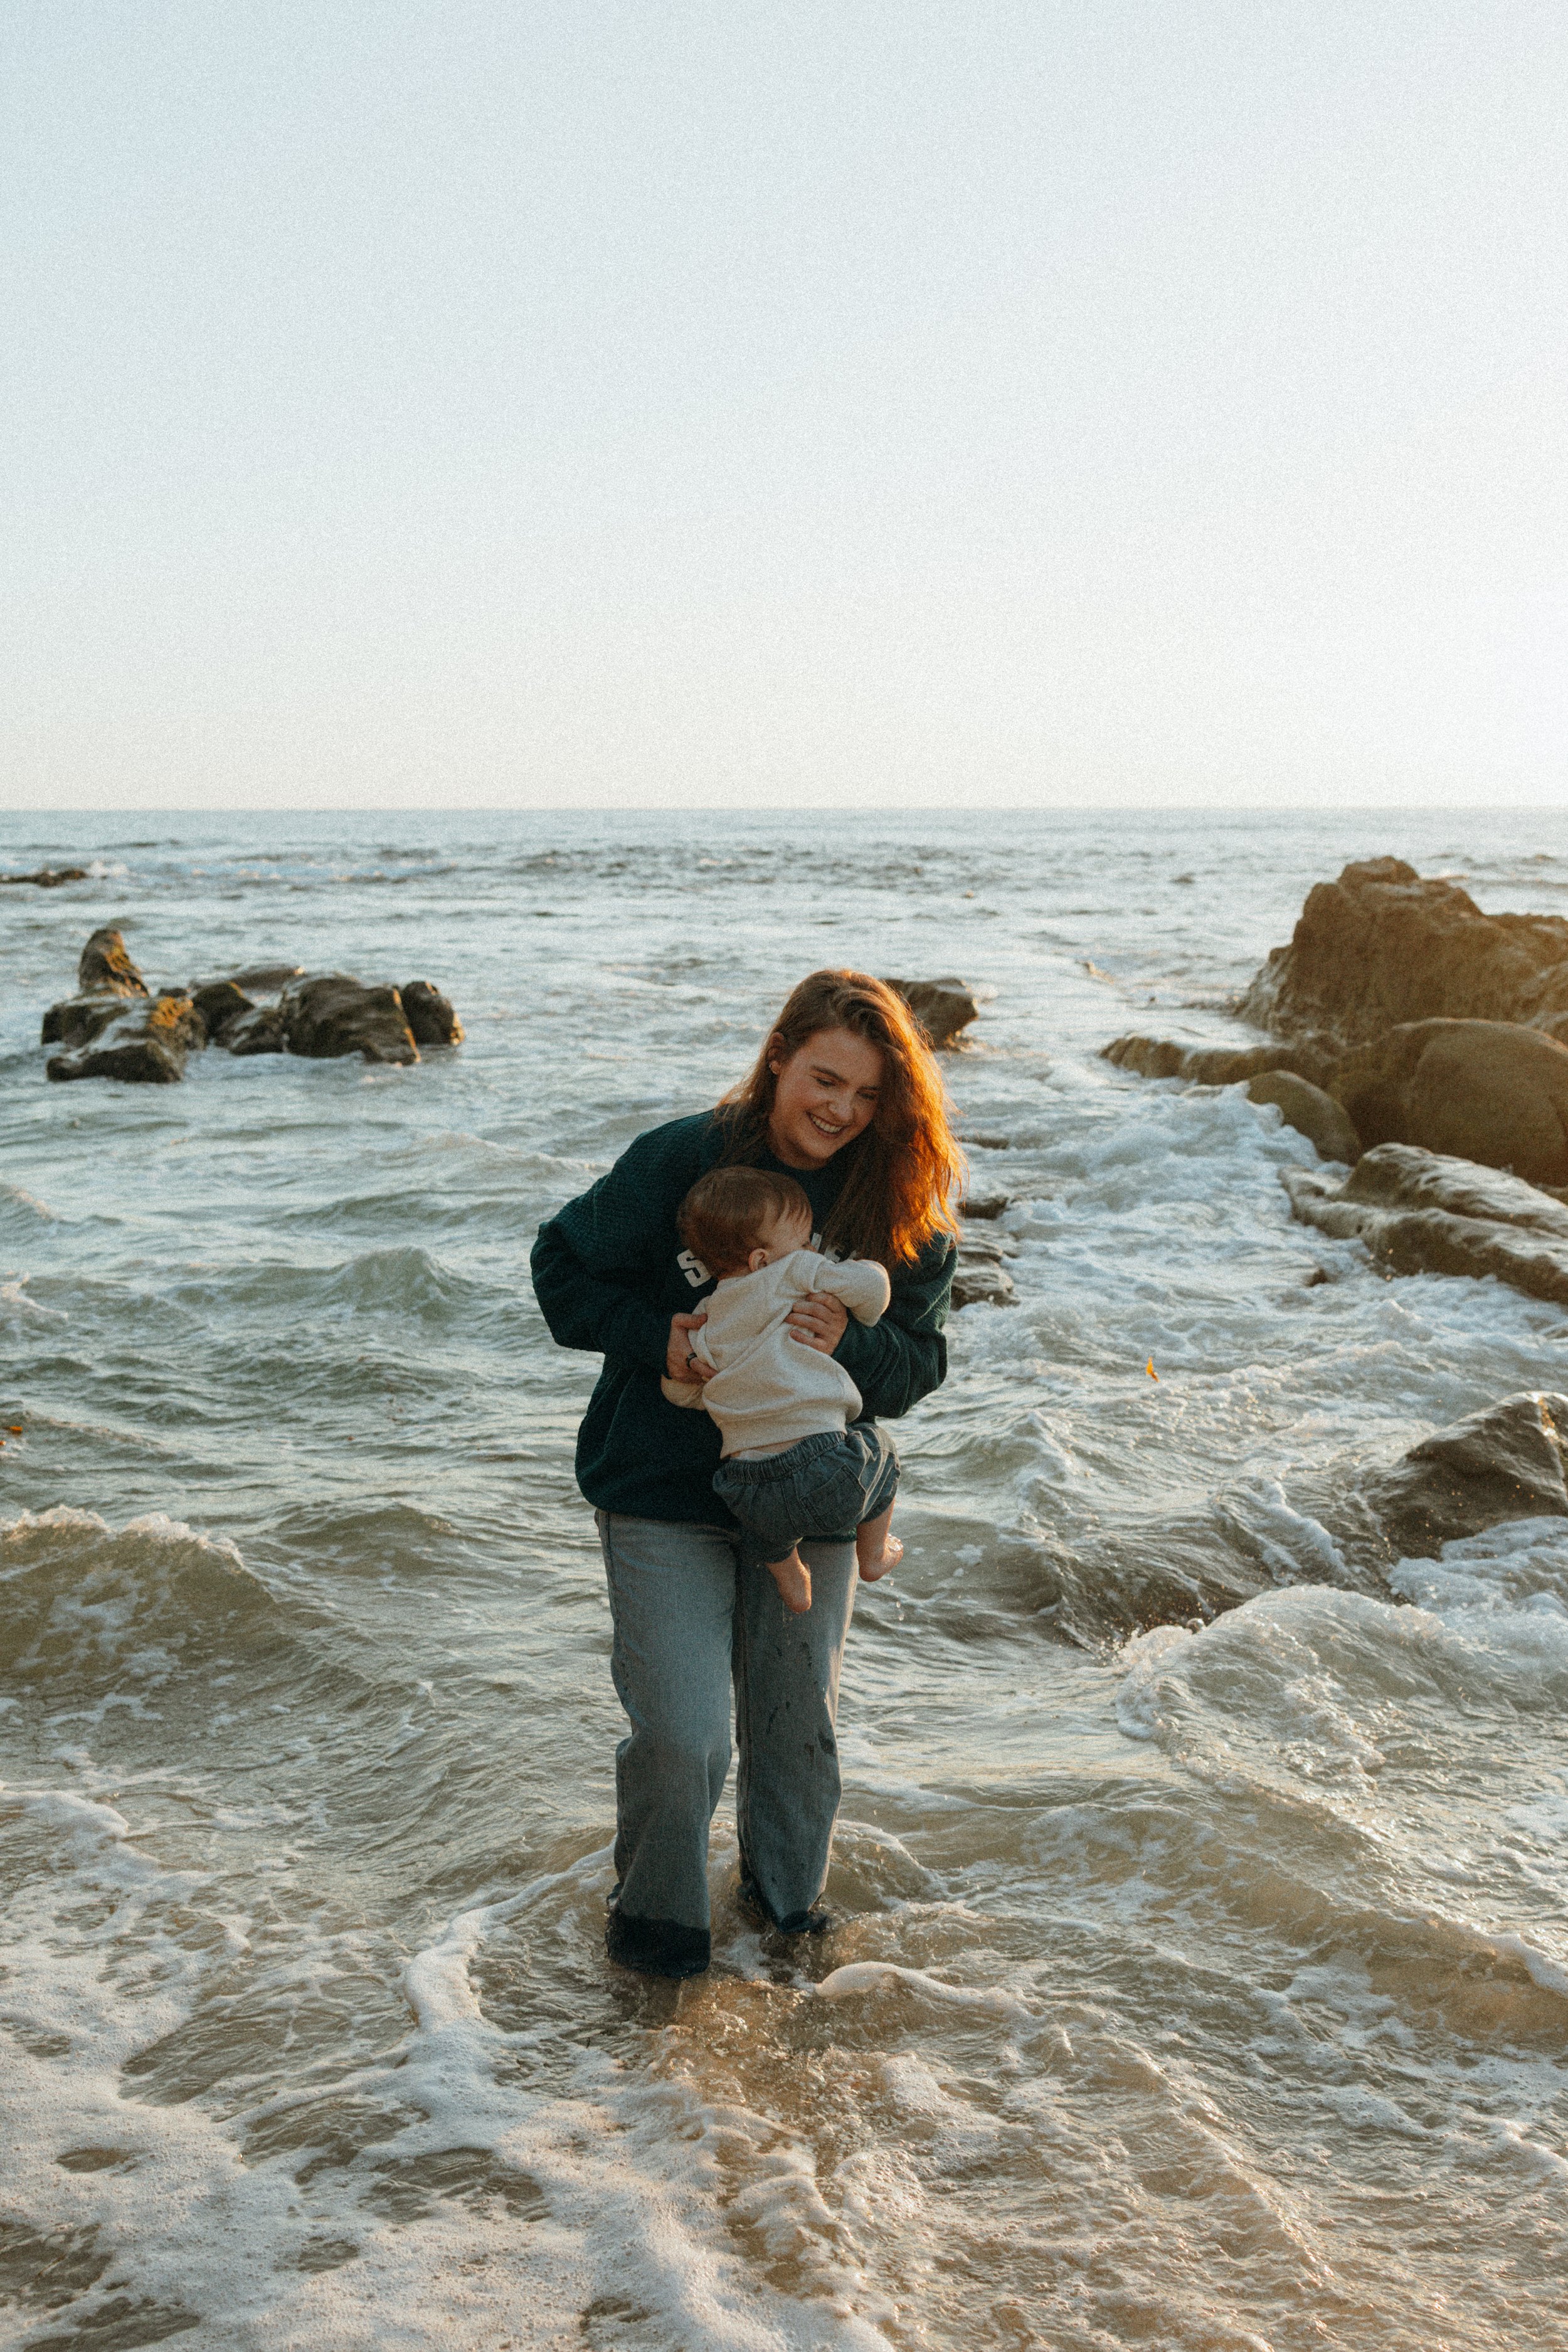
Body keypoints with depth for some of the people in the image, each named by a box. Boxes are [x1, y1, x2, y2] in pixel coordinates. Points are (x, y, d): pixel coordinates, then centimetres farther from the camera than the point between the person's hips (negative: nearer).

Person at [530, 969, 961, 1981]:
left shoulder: (904, 1210, -6)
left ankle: (789, 1890, 42)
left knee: (799, 1711, 14)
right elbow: (564, 1266, -3)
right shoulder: (681, 1160, -13)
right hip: (665, 1489, -2)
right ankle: (657, 1914, 25)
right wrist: (655, 1338, -18)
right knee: (681, 1731, -4)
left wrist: (851, 1342, -25)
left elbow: (920, 1359, -4)